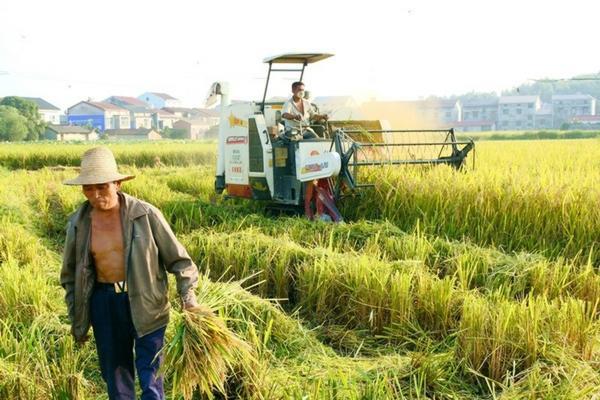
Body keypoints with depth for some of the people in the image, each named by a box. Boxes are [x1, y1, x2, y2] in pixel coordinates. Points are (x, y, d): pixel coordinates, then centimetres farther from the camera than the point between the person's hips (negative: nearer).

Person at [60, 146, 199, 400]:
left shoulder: (145, 214, -12)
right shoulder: (78, 223, -2)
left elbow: (177, 257, -5)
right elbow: (71, 275, 12)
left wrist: (188, 295, -15)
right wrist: (76, 321, 14)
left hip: (145, 302, -3)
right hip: (104, 303, 3)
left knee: (149, 374, 1)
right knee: (115, 372, 16)